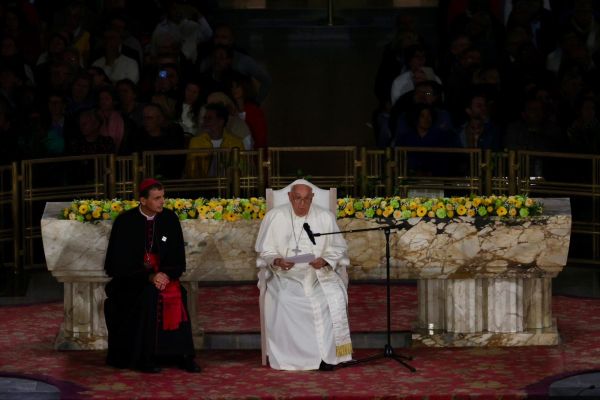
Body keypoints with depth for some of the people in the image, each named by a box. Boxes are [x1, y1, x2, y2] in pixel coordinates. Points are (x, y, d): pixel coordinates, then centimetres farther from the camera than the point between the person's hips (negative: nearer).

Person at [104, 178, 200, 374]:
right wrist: (148, 276, -22)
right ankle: (144, 356, -26)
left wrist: (166, 274, -16)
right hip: (131, 277, -3)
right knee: (149, 293, -31)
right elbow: (120, 263, -10)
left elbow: (178, 258, 4)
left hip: (162, 274, 3)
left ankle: (182, 354, -24)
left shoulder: (170, 219, 0)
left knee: (176, 295, -26)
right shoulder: (125, 222, -9)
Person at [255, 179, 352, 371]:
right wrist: (277, 261, -19)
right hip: (286, 276, -1)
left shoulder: (326, 217, 3)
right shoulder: (275, 217, 0)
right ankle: (290, 357, -19)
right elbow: (266, 250, 3)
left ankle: (327, 355, -17)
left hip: (319, 274, 1)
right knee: (284, 302, -32)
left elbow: (337, 249, 4)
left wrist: (324, 261, -17)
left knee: (334, 299, -28)